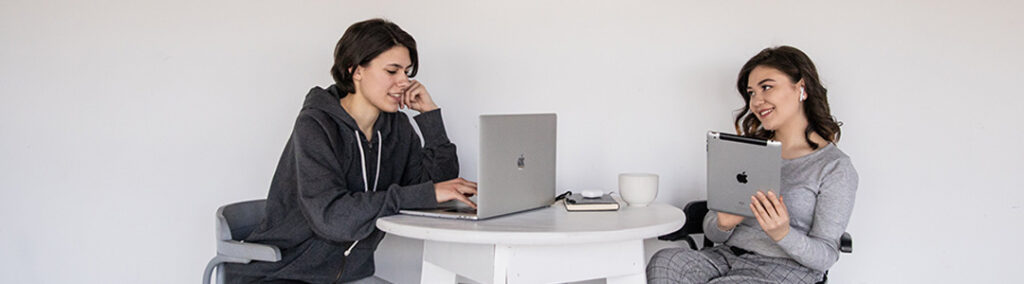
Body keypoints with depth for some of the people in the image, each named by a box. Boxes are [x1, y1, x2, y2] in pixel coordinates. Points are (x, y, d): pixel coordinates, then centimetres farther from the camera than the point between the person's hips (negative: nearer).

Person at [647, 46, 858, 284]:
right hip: (728, 256, 5)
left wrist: (782, 234, -22)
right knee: (664, 262, -27)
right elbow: (711, 231, 14)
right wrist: (723, 224, -10)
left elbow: (825, 256, -3)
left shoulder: (836, 167, 0)